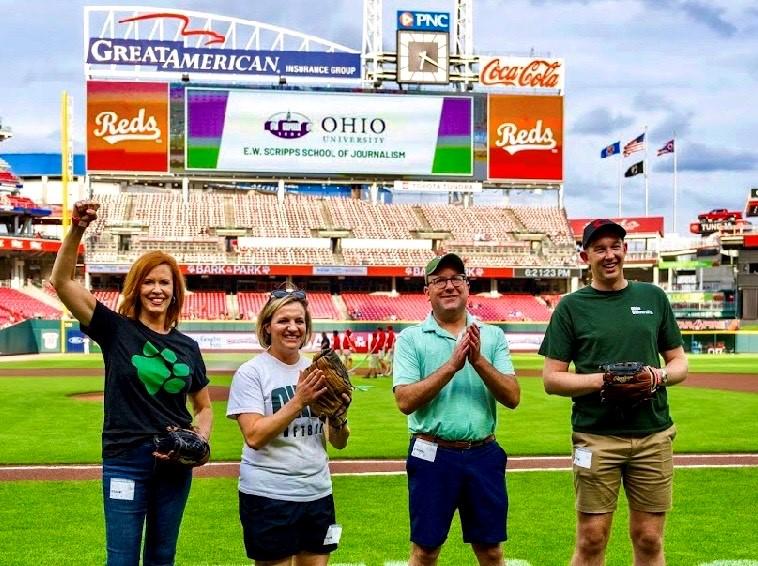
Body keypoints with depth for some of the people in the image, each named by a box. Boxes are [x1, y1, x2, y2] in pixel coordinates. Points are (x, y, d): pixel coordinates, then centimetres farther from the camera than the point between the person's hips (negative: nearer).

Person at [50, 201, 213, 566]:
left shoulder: (187, 346, 6)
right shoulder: (116, 330, -3)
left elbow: (204, 407, 16)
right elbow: (62, 281, -13)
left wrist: (199, 440, -4)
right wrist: (77, 231, -25)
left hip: (175, 464, 3)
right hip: (126, 462, -3)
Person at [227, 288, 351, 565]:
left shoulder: (316, 372, 8)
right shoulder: (251, 372, -6)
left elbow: (339, 443, 9)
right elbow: (254, 437, -17)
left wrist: (337, 417, -12)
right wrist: (298, 402, -21)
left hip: (317, 492, 5)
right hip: (268, 495, -5)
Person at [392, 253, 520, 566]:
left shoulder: (493, 336, 6)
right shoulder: (411, 338, 0)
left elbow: (513, 397, -3)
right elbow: (405, 401, -12)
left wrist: (478, 361, -16)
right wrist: (452, 365, -17)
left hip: (484, 455, 2)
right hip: (433, 455, -2)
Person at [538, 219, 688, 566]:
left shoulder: (654, 297, 11)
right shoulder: (571, 307, 3)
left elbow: (680, 362, 15)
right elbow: (551, 379, 0)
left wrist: (661, 375, -8)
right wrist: (600, 381, -15)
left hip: (654, 436, 2)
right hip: (596, 437, -2)